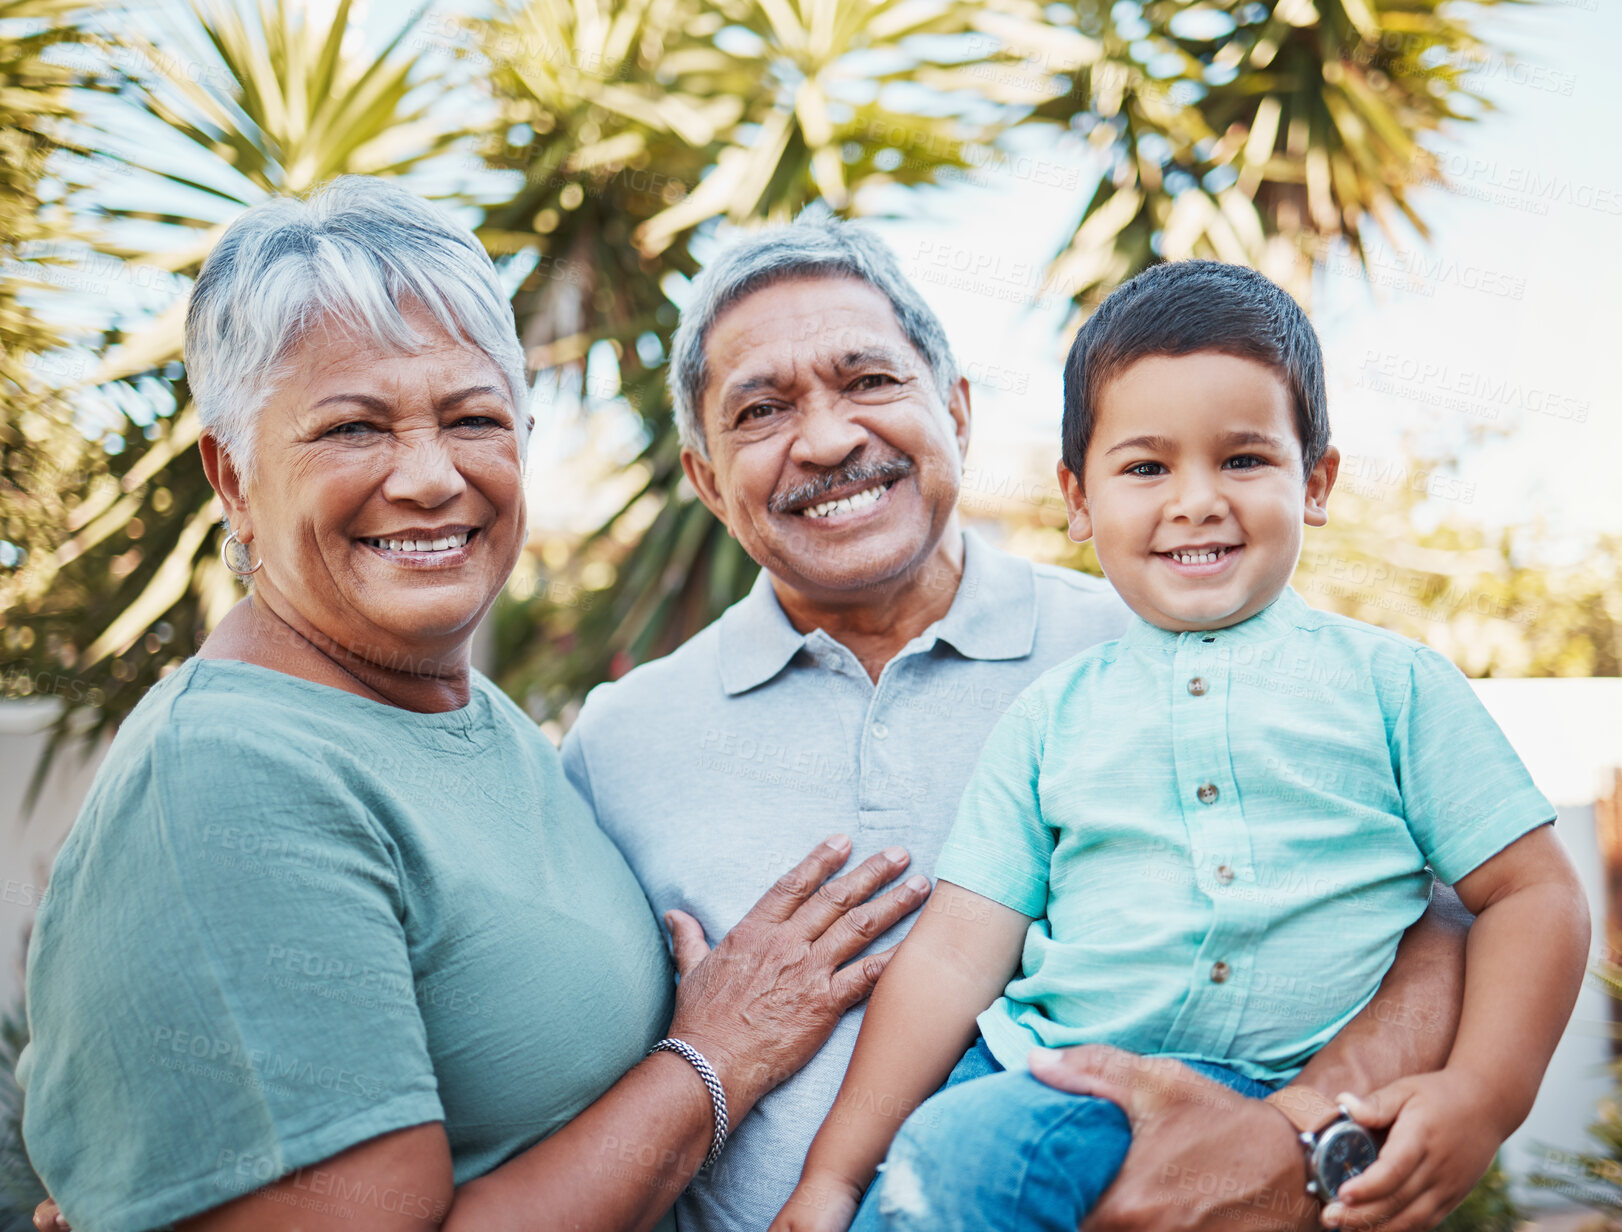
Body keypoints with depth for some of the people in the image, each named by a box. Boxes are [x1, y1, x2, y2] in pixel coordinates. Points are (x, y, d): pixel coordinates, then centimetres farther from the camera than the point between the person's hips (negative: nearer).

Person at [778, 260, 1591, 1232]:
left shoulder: (1392, 684, 5)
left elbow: (1536, 894, 6)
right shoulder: (1052, 716, 9)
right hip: (1039, 1070, 4)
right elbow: (955, 952, 5)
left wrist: (1482, 1098, -11)